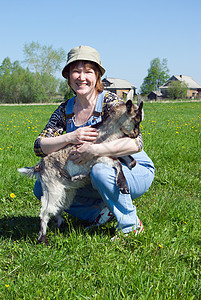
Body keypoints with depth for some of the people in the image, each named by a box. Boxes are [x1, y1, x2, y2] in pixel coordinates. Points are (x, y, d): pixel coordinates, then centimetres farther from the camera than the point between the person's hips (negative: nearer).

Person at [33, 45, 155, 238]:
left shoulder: (109, 101, -18)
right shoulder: (65, 110, -1)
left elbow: (136, 142, -30)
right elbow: (39, 147, -8)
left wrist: (94, 150, -39)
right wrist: (70, 138, -27)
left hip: (136, 172, -5)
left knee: (100, 171, -38)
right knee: (42, 188, -2)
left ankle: (131, 224, -14)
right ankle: (100, 211, 4)